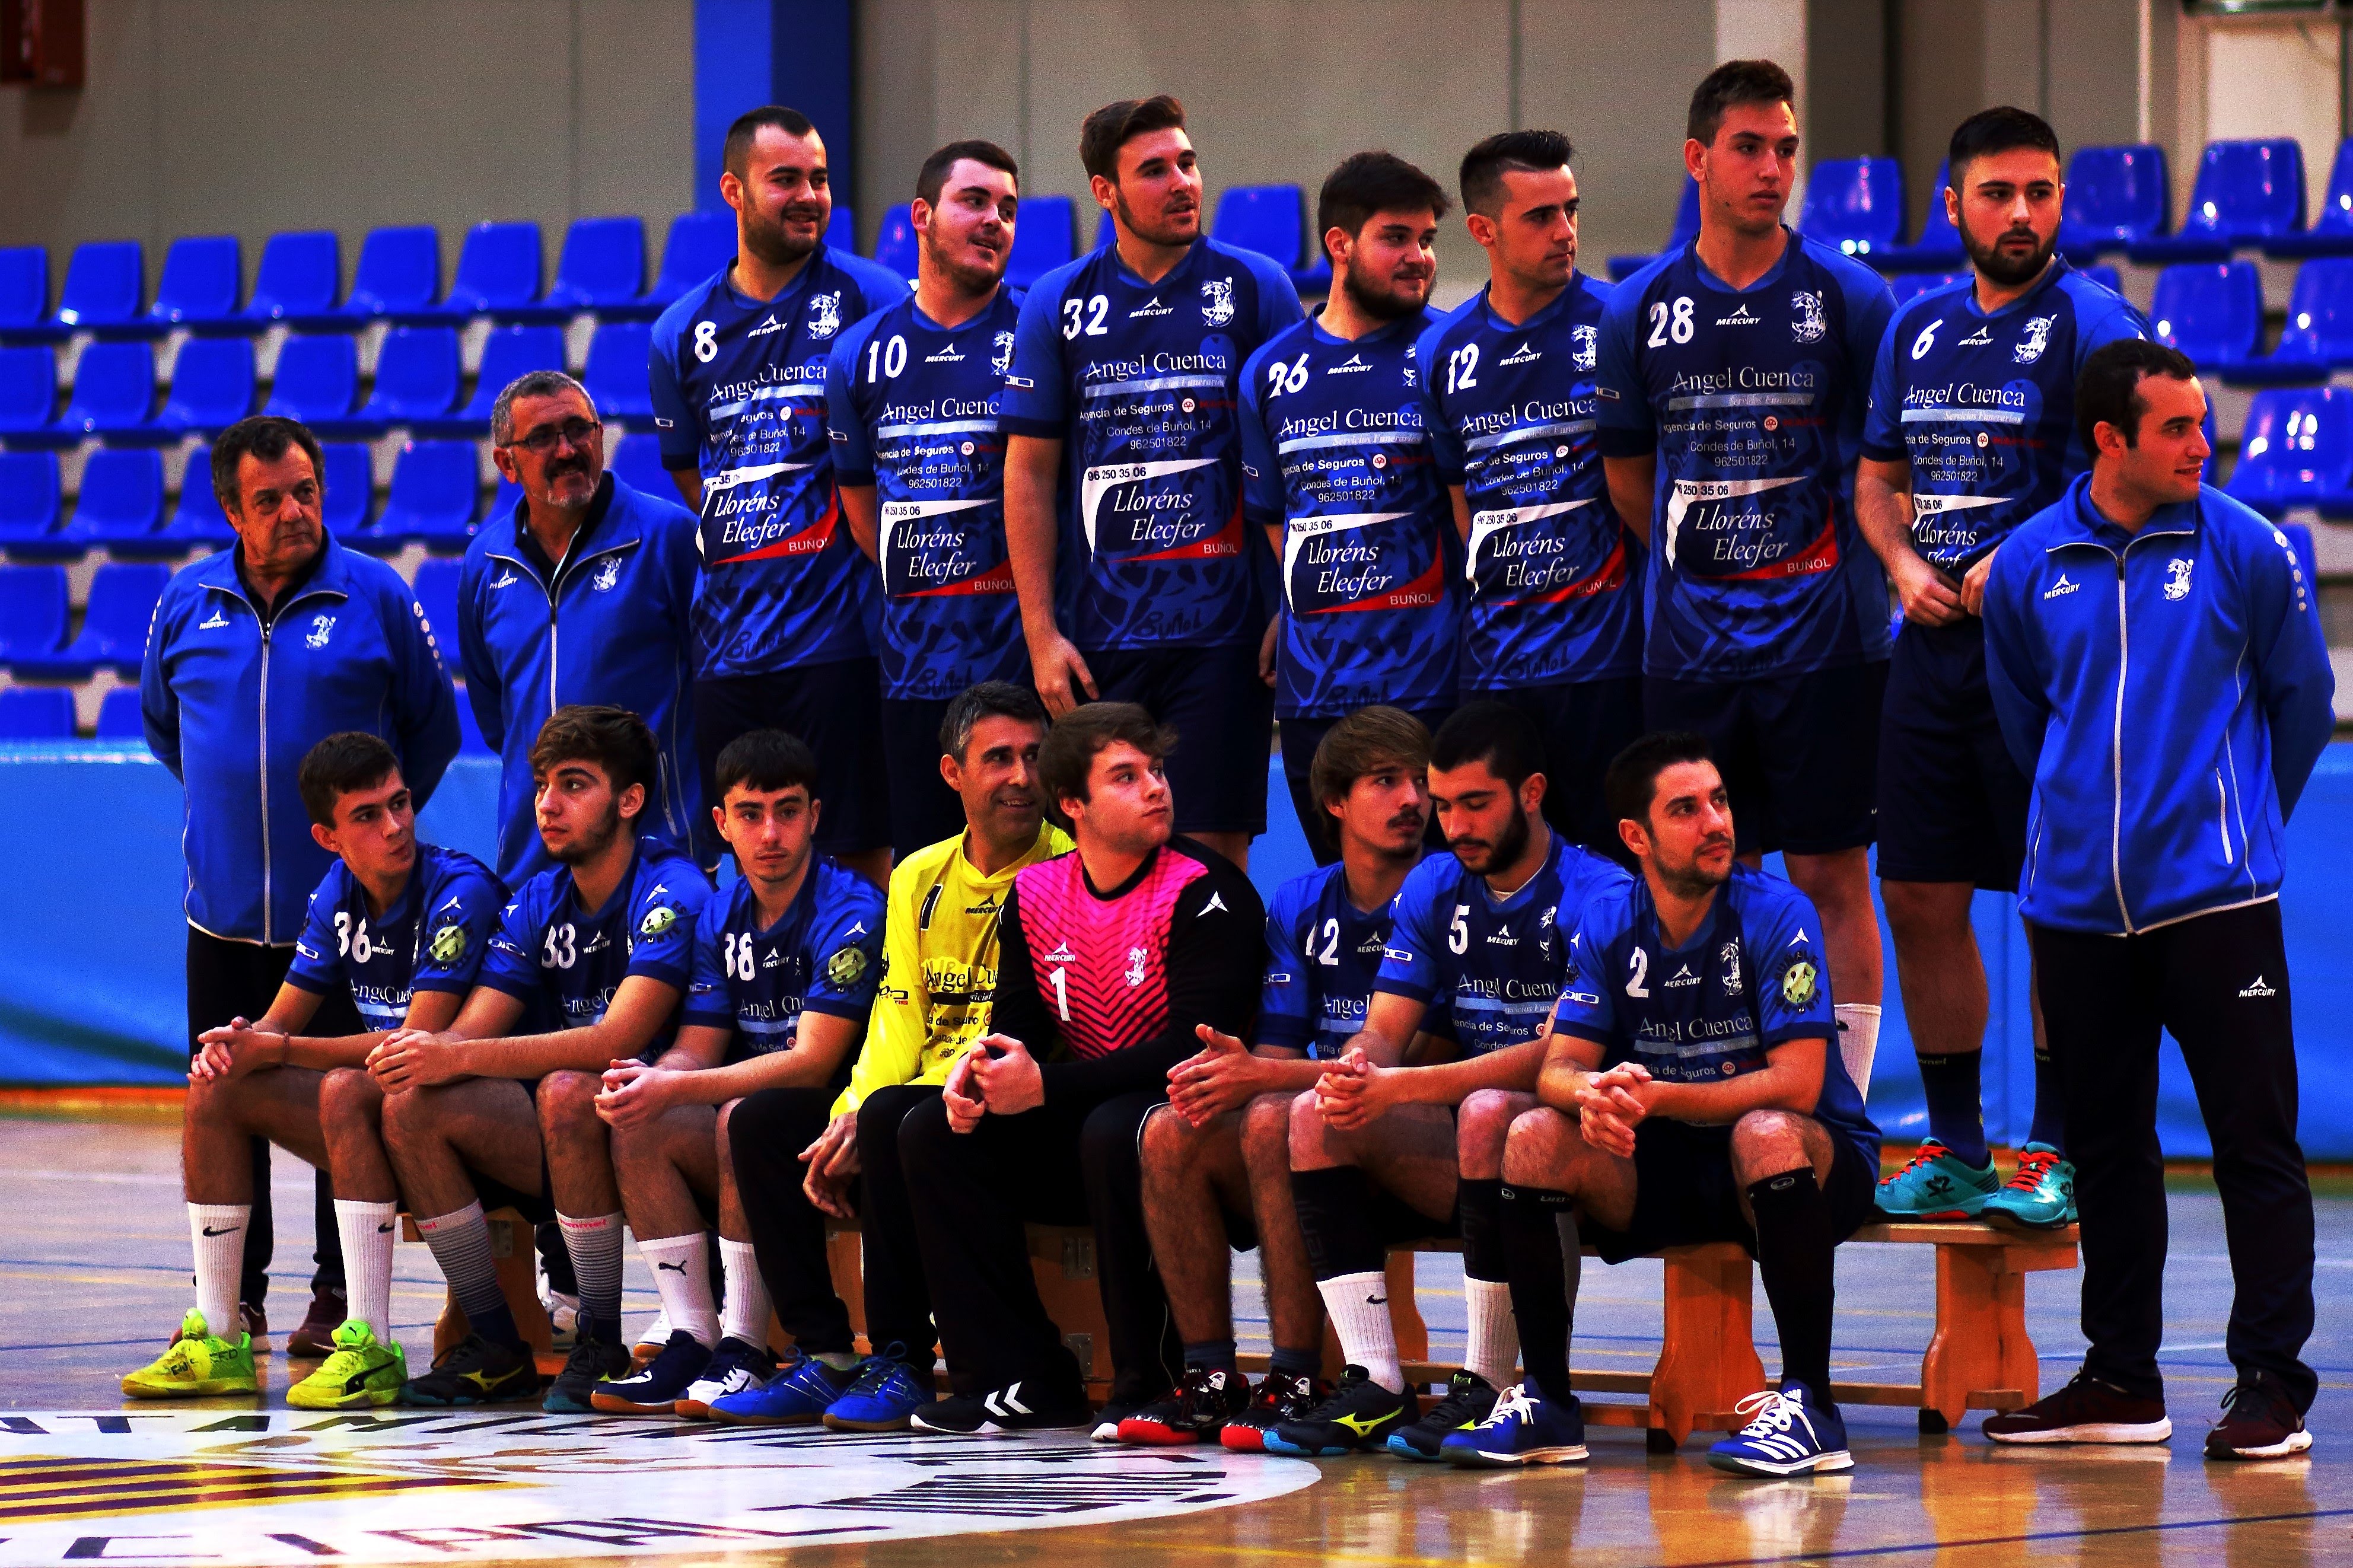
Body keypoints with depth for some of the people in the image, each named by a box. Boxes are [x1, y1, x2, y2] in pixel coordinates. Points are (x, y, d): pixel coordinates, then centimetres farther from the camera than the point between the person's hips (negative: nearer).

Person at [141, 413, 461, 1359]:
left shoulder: (375, 599, -3)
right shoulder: (186, 605, 5)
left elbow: (432, 724, 8)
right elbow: (160, 721, 22)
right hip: (225, 911, 3)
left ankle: (342, 1298, 8)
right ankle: (232, 1298, 17)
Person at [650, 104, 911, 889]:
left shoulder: (871, 299, -1)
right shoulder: (683, 332, 12)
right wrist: (741, 562, 13)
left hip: (836, 638, -4)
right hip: (727, 641, 4)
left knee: (855, 856, -5)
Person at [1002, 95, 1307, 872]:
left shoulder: (1256, 289, 2)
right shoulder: (1057, 305, 5)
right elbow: (1029, 475, 7)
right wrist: (1041, 633, 1)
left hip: (1223, 631, -1)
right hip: (1096, 637, 1)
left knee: (1215, 853, -1)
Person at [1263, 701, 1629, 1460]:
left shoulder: (1597, 893, -12)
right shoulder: (1434, 889, 10)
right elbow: (1384, 1032, 5)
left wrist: (1400, 1088, -29)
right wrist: (1352, 1070, -22)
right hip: (1459, 1159, 7)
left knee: (1487, 1112, -37)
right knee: (1317, 1115, -15)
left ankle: (1486, 1389, -29)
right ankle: (1375, 1389, -20)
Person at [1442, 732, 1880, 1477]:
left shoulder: (1776, 914, -14)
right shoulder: (1606, 923, -1)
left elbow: (1797, 1083, -21)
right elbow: (1557, 1070, -6)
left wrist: (1658, 1097, -29)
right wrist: (1591, 1094, -32)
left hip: (1812, 1166, -4)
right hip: (1665, 1167, 4)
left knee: (1767, 1135, -37)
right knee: (1537, 1137, -19)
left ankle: (1808, 1404, -32)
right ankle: (1546, 1402, -11)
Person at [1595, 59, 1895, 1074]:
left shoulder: (1850, 298, -1)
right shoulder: (1637, 312, 5)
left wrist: (1859, 573, 4)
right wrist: (1706, 568, 11)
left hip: (1826, 640, -2)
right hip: (1688, 643, 2)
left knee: (1830, 879, 0)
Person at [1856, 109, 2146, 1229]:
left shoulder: (2090, 324, -5)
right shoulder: (1919, 328, 14)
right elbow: (1879, 476, 22)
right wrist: (1903, 564, 3)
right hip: (1933, 651, 6)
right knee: (1919, 896, 7)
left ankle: (2055, 1150, 2)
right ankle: (1954, 1150, 16)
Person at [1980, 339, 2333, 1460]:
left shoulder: (2246, 550, -2)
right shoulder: (2028, 567, 4)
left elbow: (2302, 702, 9)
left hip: (2215, 896, -3)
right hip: (2079, 900, 3)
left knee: (2255, 1139, -4)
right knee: (2104, 1144, 9)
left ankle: (2271, 1382, 1)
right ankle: (2122, 1382, 18)